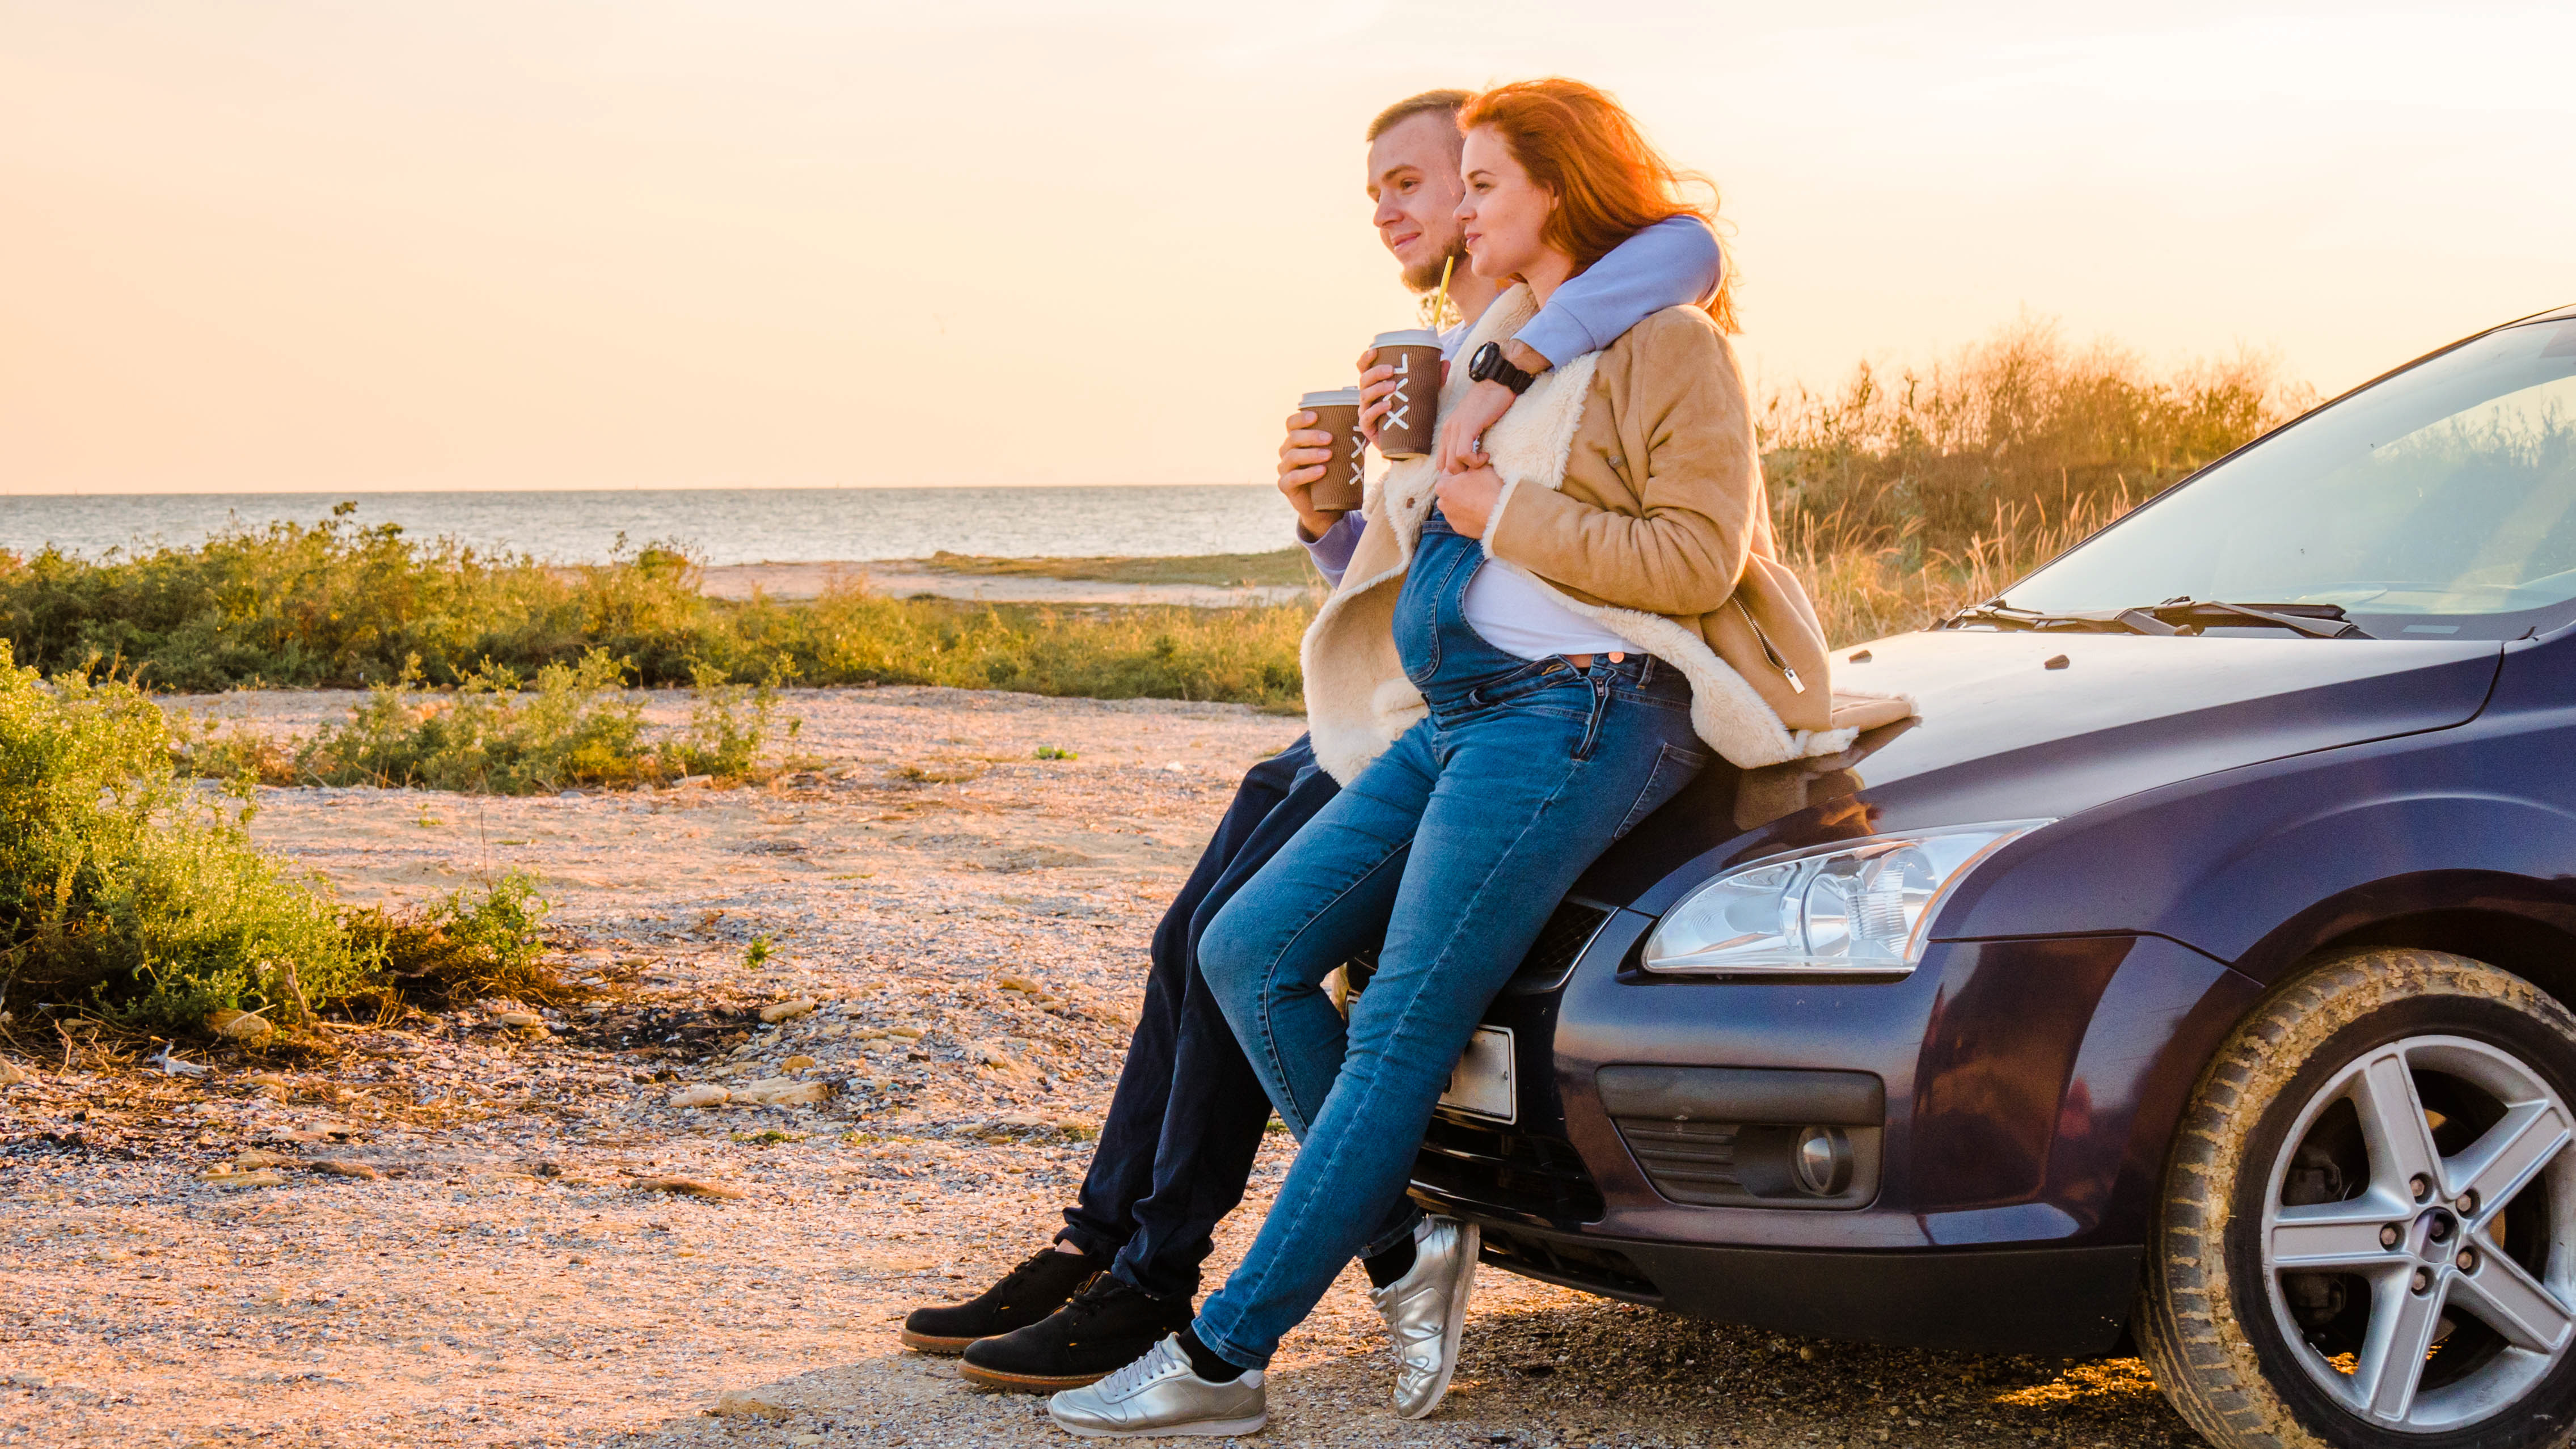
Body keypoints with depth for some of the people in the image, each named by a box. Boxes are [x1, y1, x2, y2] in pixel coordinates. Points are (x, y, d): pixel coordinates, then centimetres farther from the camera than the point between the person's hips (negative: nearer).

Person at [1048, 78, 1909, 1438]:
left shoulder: (1668, 346, -2)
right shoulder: (1499, 344, 24)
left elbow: (1696, 559, -12)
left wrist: (1503, 513, -11)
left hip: (1582, 709, -9)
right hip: (1452, 714, 10)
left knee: (1402, 1026, -15)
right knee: (1248, 947, -4)